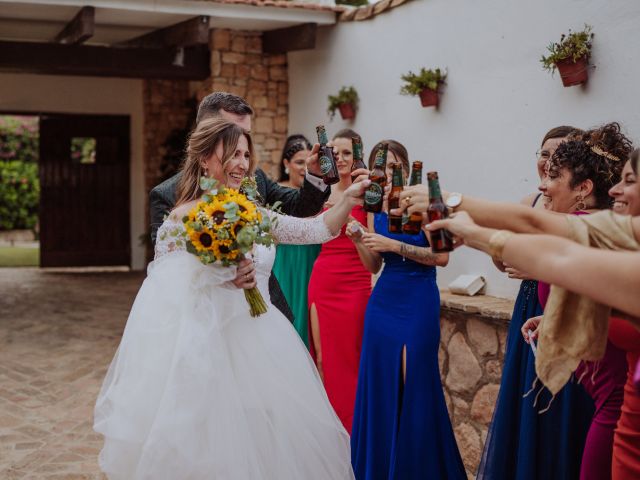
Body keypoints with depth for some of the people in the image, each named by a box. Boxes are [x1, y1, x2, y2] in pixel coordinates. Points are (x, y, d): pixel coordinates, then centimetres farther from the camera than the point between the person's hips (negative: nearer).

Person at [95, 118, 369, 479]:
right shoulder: (182, 218, -9)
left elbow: (317, 230, 1)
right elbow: (162, 291, -10)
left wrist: (348, 199, -14)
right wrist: (222, 281, -21)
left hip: (255, 345, 6)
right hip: (204, 347, -5)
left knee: (267, 434, 12)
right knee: (209, 438, 3)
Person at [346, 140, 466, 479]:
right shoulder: (375, 209, 7)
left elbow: (442, 256, -15)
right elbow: (373, 266, 12)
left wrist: (393, 245, -19)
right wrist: (358, 241, -5)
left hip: (418, 302, -5)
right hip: (383, 300, 5)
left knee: (414, 384, 0)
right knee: (378, 383, 8)